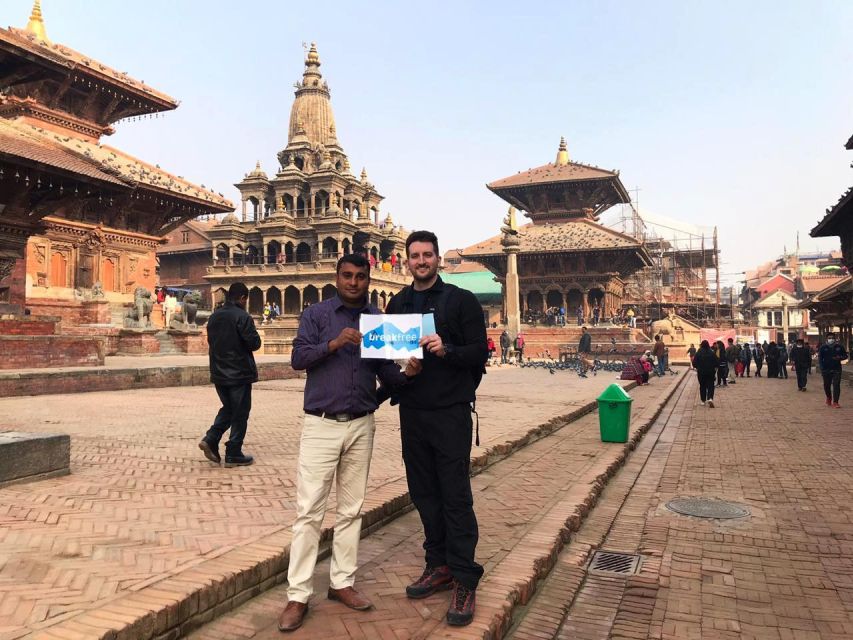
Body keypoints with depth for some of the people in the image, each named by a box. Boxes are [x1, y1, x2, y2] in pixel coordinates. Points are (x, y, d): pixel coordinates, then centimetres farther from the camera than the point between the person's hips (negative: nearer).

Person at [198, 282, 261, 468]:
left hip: (218, 374, 7)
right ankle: (233, 455, 7)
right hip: (239, 374, -7)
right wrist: (253, 334, 3)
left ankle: (210, 439, 5)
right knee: (240, 414, 3)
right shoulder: (242, 317, -16)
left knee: (227, 408, 22)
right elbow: (255, 343, -16)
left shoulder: (214, 317, 8)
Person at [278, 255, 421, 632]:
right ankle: (298, 595, 6)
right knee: (309, 511, -2)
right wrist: (334, 344, -22)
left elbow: (386, 372, 6)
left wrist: (408, 373, -15)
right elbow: (298, 358, -8)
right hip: (322, 425, -3)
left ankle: (342, 582, 23)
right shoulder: (317, 313, 1)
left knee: (351, 509, 11)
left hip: (362, 426, 4)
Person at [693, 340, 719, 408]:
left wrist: (696, 368, 13)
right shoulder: (712, 353, -5)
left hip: (701, 372, 0)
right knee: (710, 386, 3)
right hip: (710, 372, 0)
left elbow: (694, 363, -6)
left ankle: (703, 400, 18)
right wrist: (715, 368, 15)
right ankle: (710, 399, -19)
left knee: (702, 386, 12)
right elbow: (717, 362, -1)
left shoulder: (698, 353, -8)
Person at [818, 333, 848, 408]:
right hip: (826, 370, 0)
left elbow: (845, 355, 12)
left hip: (837, 369, 0)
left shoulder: (839, 347, 2)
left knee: (836, 385, -9)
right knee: (827, 385, 11)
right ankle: (829, 398, 38)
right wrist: (822, 368, -10)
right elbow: (820, 358, -1)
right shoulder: (823, 347, 0)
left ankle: (835, 402, -8)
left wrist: (840, 357, -11)